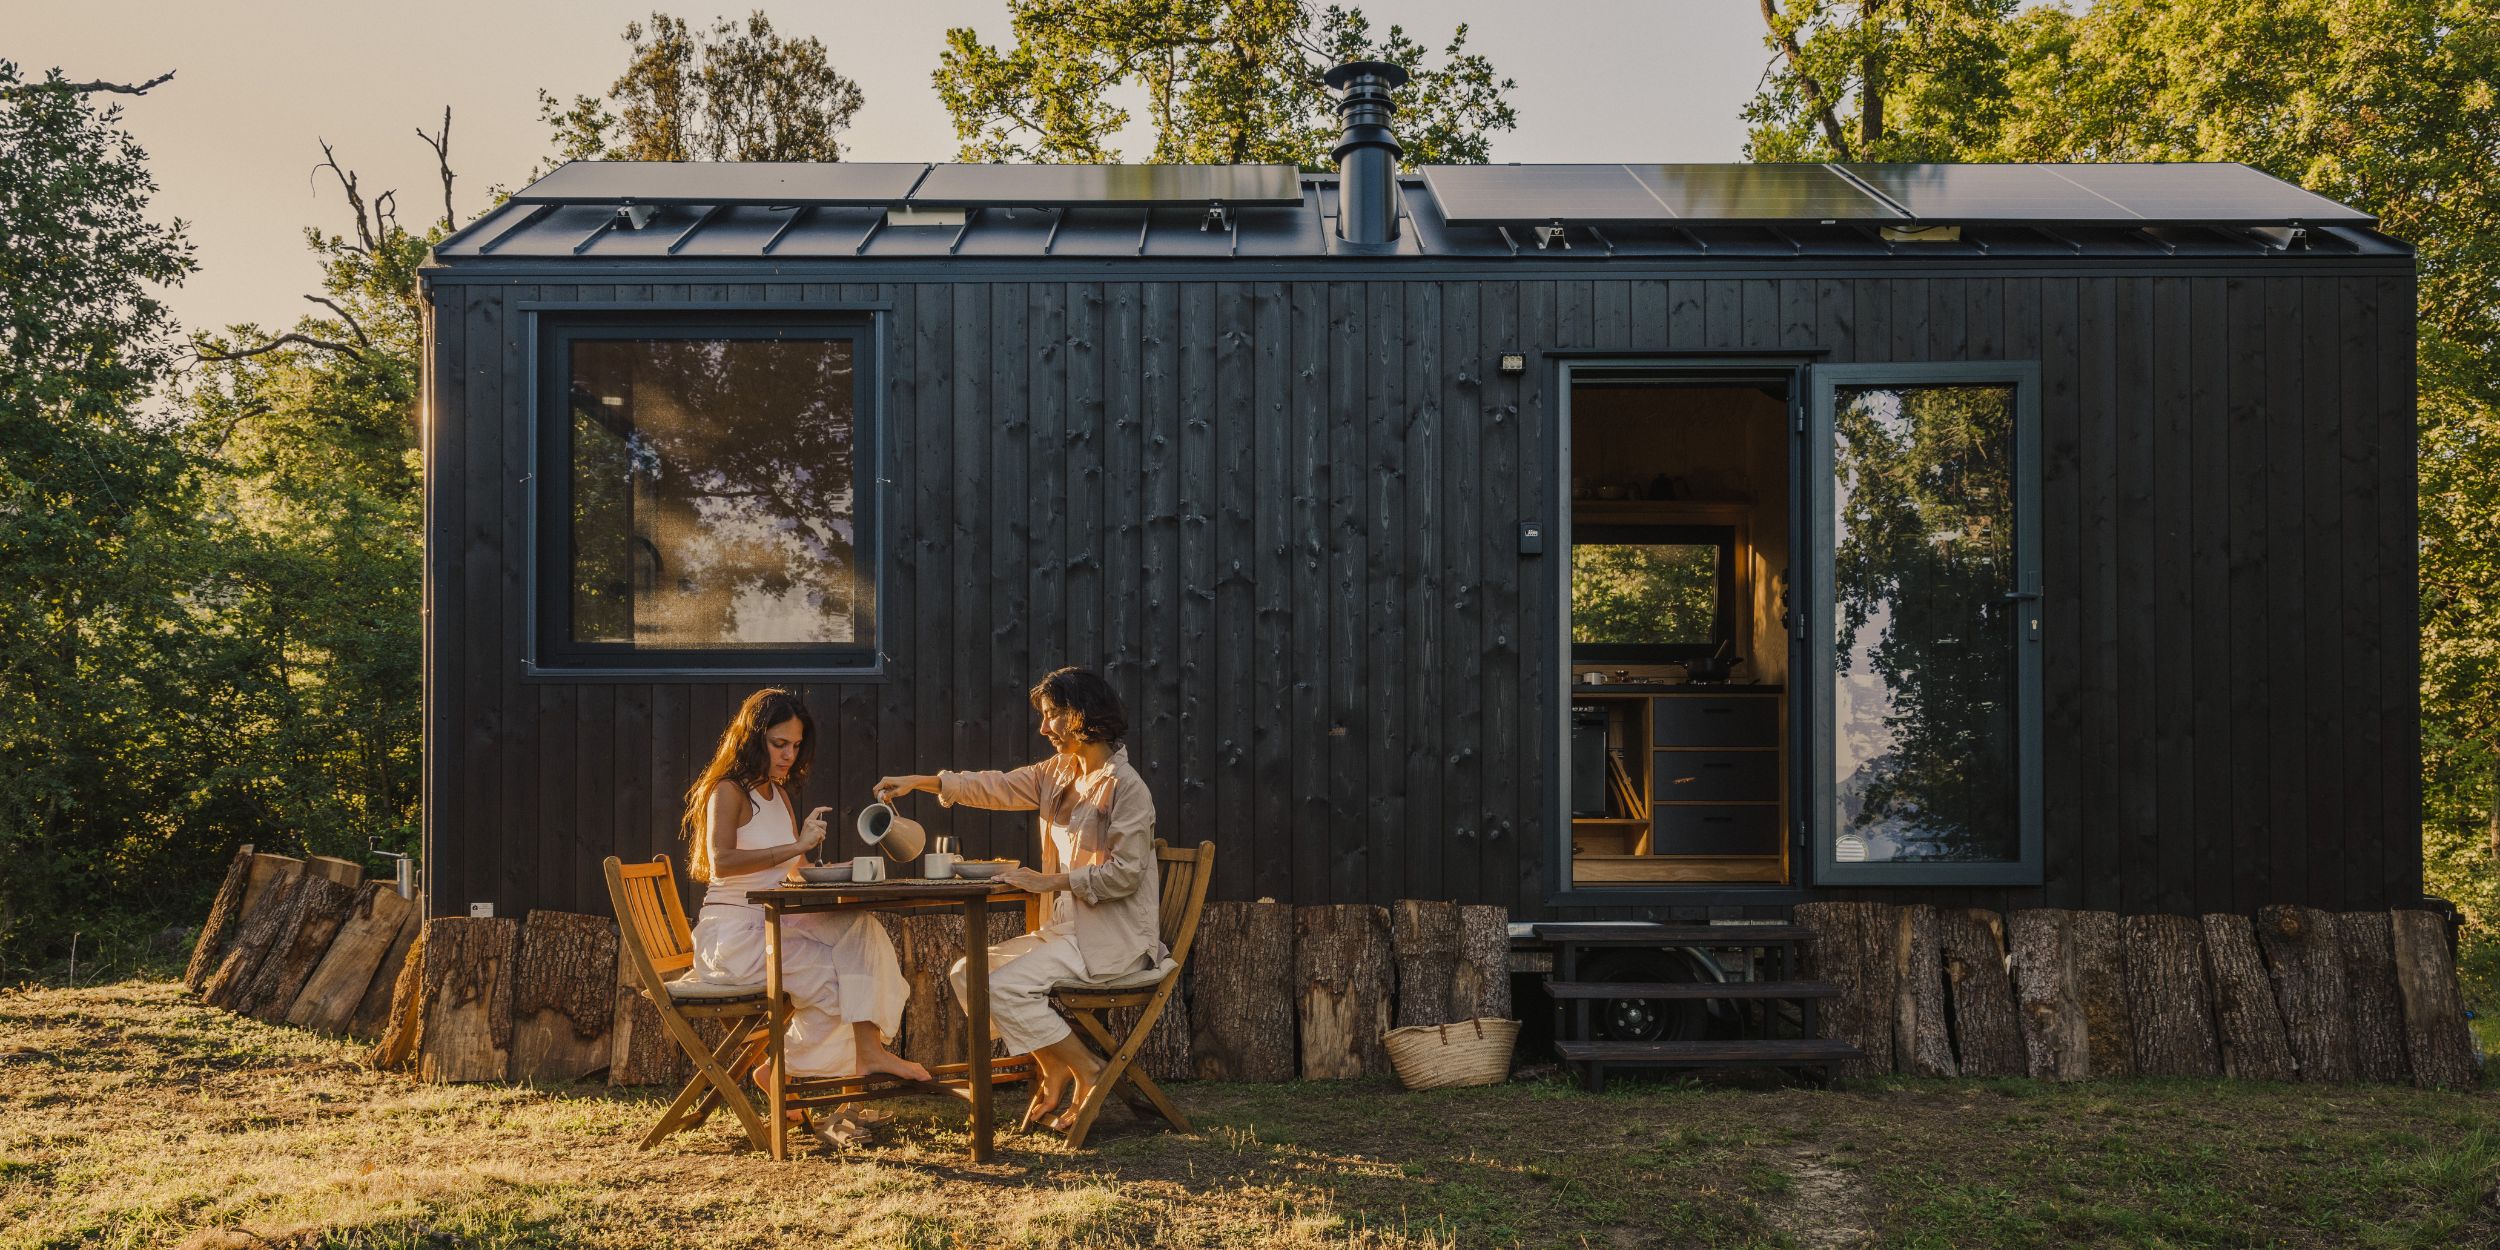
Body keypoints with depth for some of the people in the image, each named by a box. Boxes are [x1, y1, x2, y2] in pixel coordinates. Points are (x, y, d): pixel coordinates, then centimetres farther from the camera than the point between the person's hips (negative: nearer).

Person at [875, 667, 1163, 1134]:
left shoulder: (1125, 786, -15)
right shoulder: (1058, 772, 11)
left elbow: (1125, 873, -19)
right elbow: (996, 787, 13)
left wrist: (1050, 881, -17)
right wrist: (921, 781, 5)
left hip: (1115, 937, -9)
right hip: (1066, 928, 9)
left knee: (1005, 987, -22)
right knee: (966, 973, 2)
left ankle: (1089, 1075, -6)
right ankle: (1053, 1072, 7)